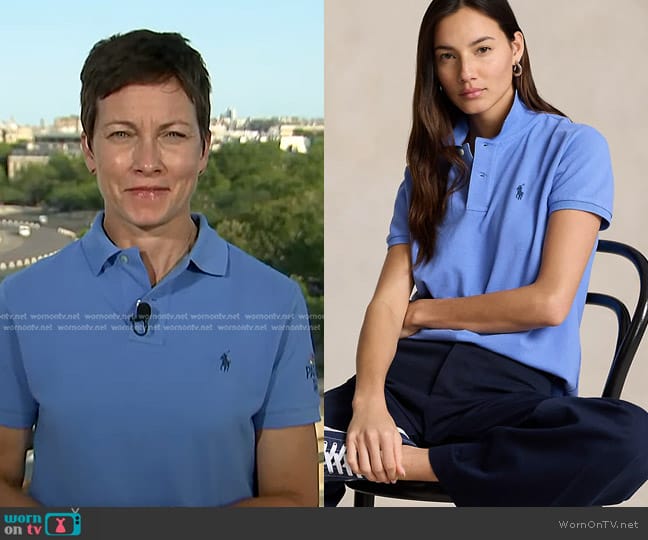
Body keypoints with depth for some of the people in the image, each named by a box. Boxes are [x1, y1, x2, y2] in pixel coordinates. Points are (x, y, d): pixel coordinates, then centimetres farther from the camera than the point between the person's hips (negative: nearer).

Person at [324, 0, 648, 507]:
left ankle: (373, 459, -26)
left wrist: (423, 312, 5)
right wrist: (368, 400, -14)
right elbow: (388, 299, 5)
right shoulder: (430, 162, 16)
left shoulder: (573, 147, 5)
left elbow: (550, 302, -5)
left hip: (518, 384, 0)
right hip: (414, 372, 1)